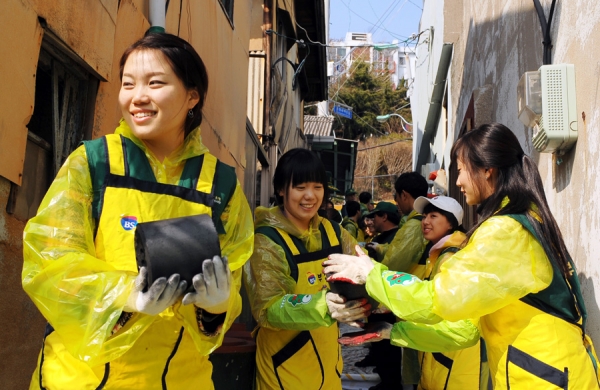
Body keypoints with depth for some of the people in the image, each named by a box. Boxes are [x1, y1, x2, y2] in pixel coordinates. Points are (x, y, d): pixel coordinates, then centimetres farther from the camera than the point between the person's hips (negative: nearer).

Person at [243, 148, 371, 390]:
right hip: (285, 365, -5)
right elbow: (266, 309, -25)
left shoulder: (331, 232, 2)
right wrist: (321, 306, -40)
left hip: (327, 360, 6)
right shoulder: (267, 240, -17)